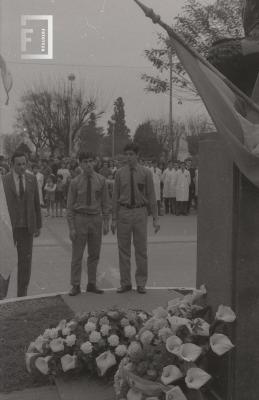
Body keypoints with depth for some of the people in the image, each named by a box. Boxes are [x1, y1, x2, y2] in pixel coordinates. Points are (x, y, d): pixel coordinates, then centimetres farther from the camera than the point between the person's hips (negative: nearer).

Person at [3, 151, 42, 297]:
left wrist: (38, 225, 8)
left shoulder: (32, 179, 5)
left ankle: (22, 294, 14)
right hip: (9, 226, -2)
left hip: (27, 226, 2)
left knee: (26, 260, 4)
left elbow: (36, 203, 9)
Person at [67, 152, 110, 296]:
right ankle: (76, 286, 10)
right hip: (80, 219, -2)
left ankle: (92, 284, 20)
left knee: (94, 254, 9)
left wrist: (106, 222, 1)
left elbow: (105, 203, 7)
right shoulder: (75, 182, -2)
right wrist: (71, 227, -6)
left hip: (96, 219, 2)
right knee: (77, 254, 1)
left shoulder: (101, 180, 2)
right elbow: (70, 206, -1)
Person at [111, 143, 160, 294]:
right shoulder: (120, 173, 4)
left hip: (140, 212, -1)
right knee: (124, 249, 5)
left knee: (141, 249, 3)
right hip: (124, 212, 1)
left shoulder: (146, 172, 0)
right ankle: (126, 283, 15)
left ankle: (141, 284, 14)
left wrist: (156, 218, -3)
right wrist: (114, 219, 2)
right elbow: (115, 196, 6)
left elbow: (151, 196, 1)